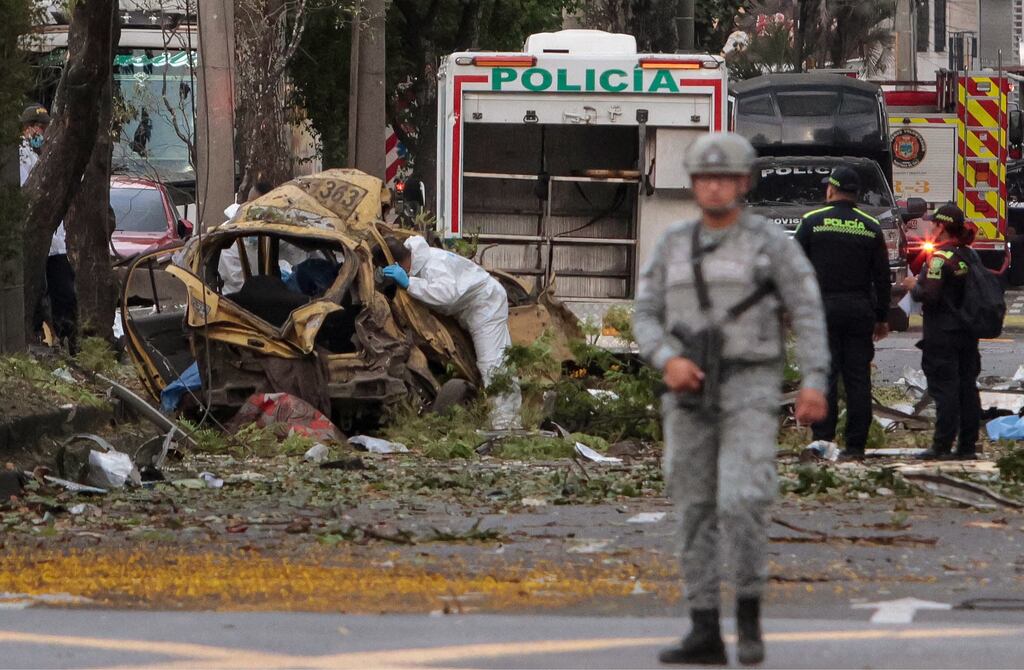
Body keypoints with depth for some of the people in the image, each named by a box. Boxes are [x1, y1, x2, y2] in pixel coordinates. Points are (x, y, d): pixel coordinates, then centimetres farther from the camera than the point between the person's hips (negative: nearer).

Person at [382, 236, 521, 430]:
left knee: (491, 364, -17)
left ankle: (504, 425, -20)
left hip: (486, 303, -10)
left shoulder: (433, 263, -32)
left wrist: (409, 283, -47)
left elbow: (447, 293, -49)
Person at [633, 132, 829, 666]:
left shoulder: (772, 243, -3)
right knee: (696, 513, 4)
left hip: (749, 391, -4)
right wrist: (669, 361, -16)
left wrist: (815, 383, -17)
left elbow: (808, 315, -5)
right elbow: (646, 318, 5)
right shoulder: (673, 245, 8)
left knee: (740, 506, -18)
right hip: (690, 393, 4)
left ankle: (749, 614, 1)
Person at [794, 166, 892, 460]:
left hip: (822, 308, -2)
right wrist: (882, 318, 15)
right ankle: (856, 444, 1)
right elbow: (882, 277, 9)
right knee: (858, 378, 3)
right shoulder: (871, 227, 7)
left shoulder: (812, 222, -1)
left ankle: (823, 439, -9)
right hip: (860, 311, 2)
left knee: (824, 377, -2)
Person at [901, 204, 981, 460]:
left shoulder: (940, 257, -15)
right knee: (967, 386, 8)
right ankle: (967, 445, 10)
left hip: (942, 333, -8)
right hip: (968, 332, 8)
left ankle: (943, 445, -8)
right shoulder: (970, 255, 9)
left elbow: (930, 295, -22)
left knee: (944, 388, -6)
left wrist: (913, 286, -1)